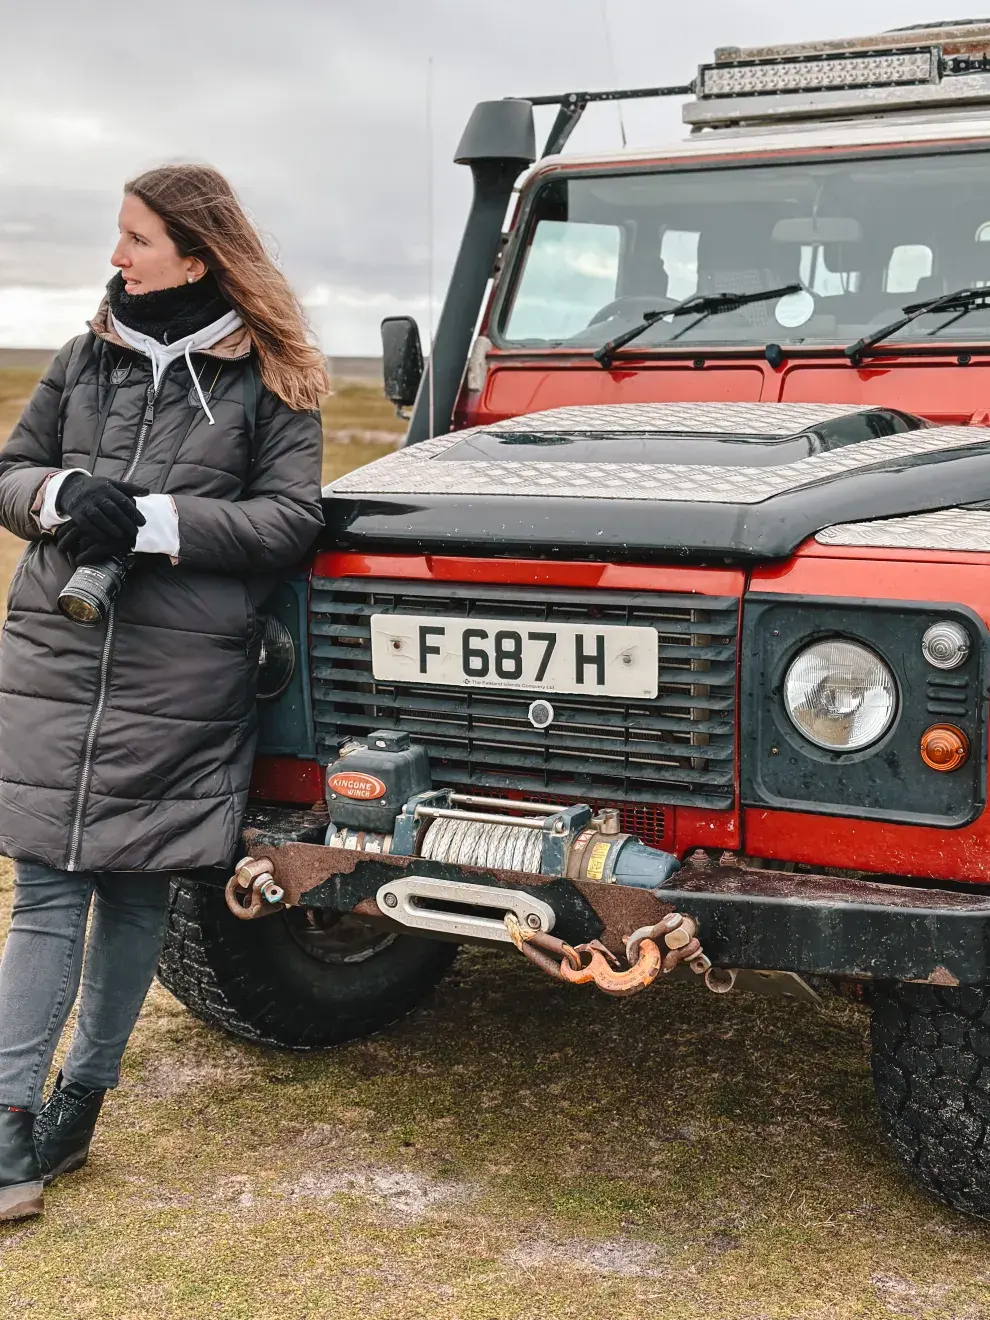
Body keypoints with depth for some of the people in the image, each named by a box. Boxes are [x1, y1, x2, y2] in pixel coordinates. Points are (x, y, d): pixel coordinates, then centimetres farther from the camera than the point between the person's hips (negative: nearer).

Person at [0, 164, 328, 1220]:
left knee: (136, 891, 8)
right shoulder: (86, 361, 12)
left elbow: (291, 520, -7)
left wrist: (156, 520, -17)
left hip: (185, 682, -2)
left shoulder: (269, 383, 0)